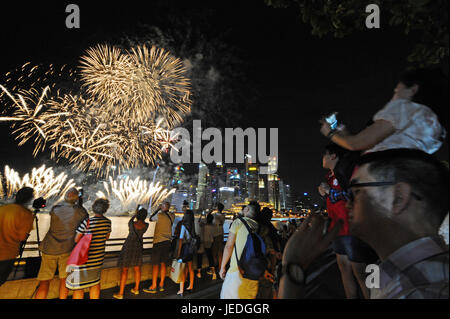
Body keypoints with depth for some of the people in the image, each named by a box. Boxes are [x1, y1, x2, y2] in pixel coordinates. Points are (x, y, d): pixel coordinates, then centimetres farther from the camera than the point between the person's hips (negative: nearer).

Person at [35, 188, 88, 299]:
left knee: (44, 282, 4)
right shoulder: (80, 211, -6)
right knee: (64, 279, 11)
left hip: (49, 249, 1)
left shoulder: (55, 209, -1)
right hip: (67, 249, -1)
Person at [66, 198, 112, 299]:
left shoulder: (87, 222, -19)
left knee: (78, 287, 5)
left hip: (84, 258, -5)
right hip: (99, 257, 6)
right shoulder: (108, 222, -3)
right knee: (95, 283, 19)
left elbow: (76, 240, -9)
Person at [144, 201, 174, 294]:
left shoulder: (159, 215, -12)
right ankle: (161, 285, 15)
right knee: (163, 264, 11)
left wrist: (158, 209, 8)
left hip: (158, 242, -6)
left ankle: (153, 287, -1)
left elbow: (150, 219, 5)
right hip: (168, 242, 6)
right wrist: (165, 211, 18)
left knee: (155, 265, -2)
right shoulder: (172, 216, 4)